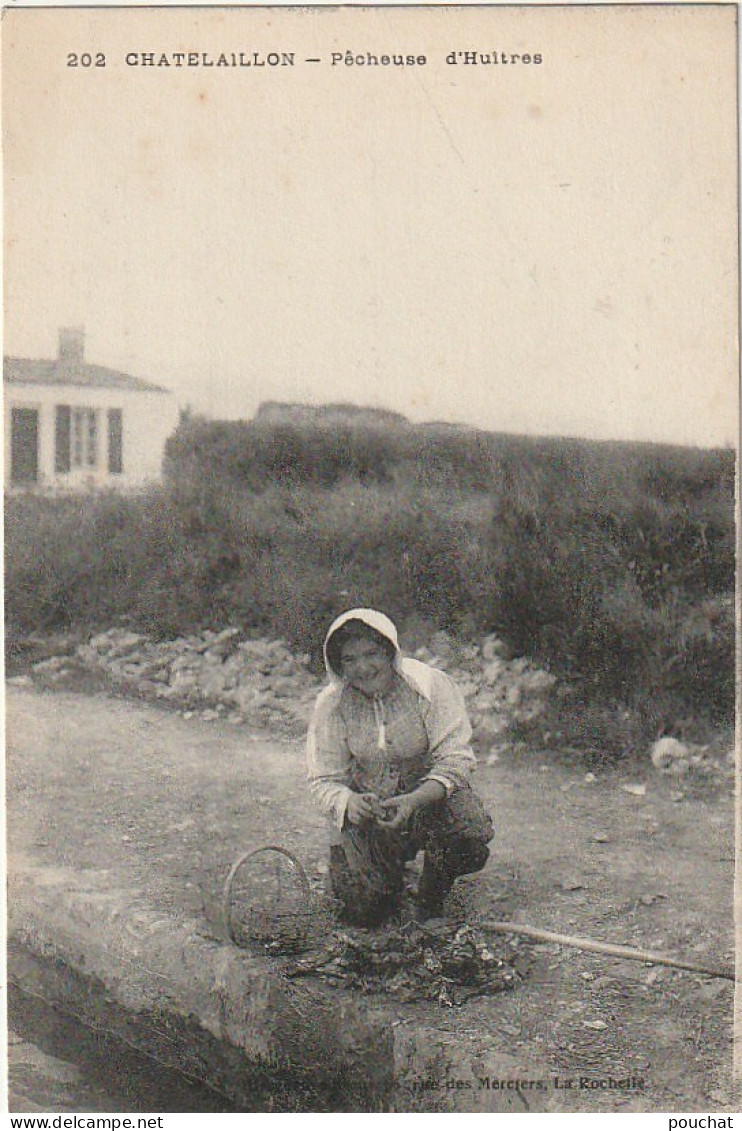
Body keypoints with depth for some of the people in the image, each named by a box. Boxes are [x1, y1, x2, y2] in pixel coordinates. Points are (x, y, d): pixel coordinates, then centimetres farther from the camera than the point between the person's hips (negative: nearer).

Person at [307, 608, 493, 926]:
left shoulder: (430, 685, -16)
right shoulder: (331, 705, -9)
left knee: (472, 836, -33)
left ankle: (432, 898, 2)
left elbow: (455, 759, -18)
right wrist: (348, 803, -31)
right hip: (364, 802, 1)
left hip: (430, 791, -1)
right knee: (363, 910, -14)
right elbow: (323, 781, -7)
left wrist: (414, 800, -35)